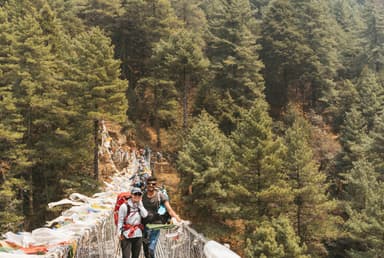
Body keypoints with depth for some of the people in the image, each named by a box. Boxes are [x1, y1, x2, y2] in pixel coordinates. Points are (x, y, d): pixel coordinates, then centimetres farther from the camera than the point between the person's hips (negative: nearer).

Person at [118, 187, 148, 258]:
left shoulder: (140, 206, 8)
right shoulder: (124, 206, -6)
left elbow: (145, 215, -10)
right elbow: (120, 221, -3)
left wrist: (140, 203, -6)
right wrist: (120, 233, -9)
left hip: (138, 235, 5)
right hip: (126, 236, -5)